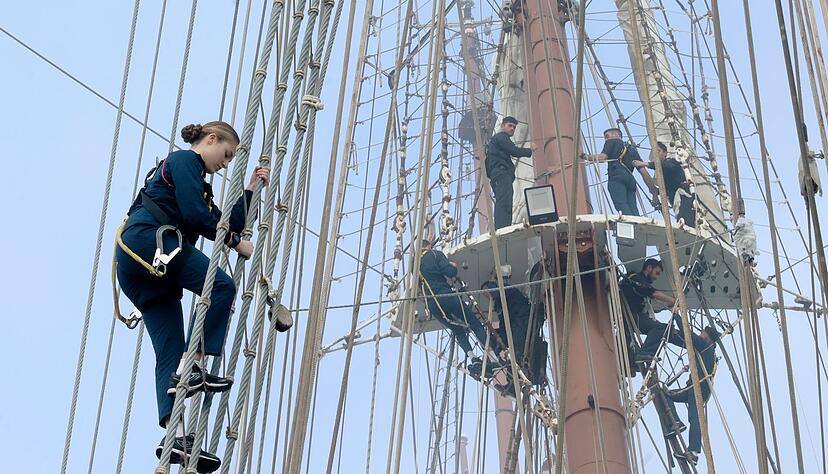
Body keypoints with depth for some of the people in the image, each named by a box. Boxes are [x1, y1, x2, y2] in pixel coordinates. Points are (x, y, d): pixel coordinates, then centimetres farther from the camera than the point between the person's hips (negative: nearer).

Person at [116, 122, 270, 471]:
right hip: (148, 240, -9)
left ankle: (176, 439, -19)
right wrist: (237, 243, -2)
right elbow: (194, 215, -9)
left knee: (170, 353, -5)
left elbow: (228, 225, 29)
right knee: (220, 285, -18)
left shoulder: (198, 182, 35)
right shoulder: (185, 160, 6)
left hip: (138, 267, 9)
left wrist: (251, 189, 28)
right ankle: (192, 368, -21)